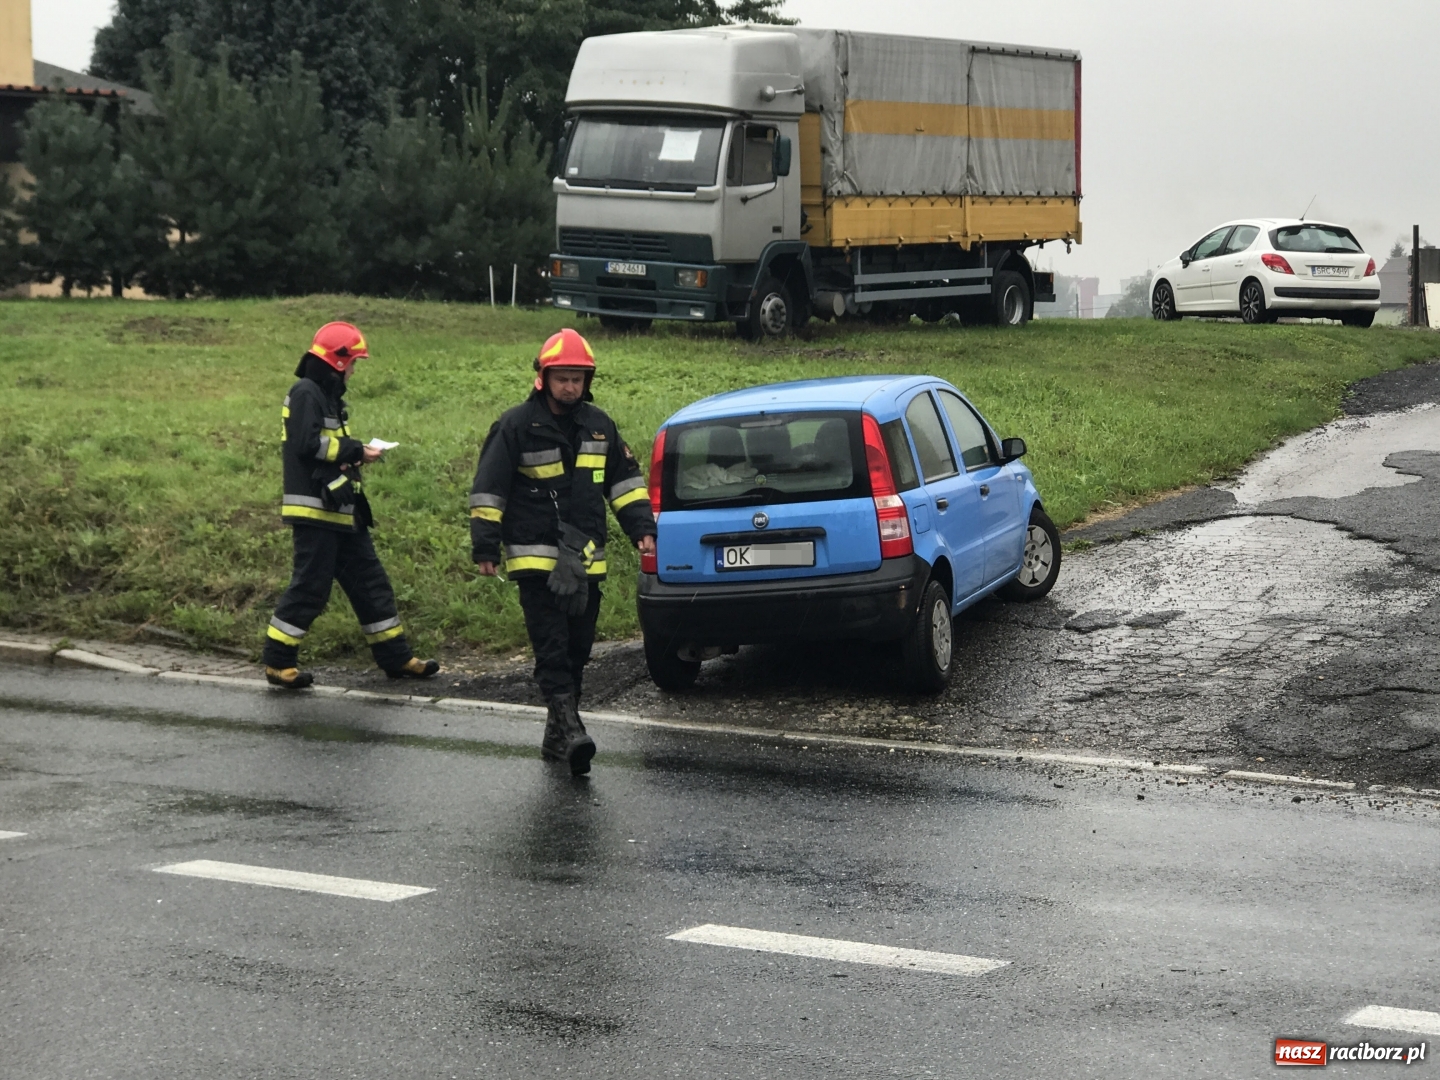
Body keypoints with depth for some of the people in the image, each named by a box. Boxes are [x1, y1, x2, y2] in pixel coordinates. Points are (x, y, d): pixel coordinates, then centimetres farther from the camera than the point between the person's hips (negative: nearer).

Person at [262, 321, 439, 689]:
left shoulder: (328, 395, 18)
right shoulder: (306, 393, -13)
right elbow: (307, 444, -23)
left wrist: (355, 452, 1)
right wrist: (355, 451, -15)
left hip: (341, 510, 10)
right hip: (314, 510, -10)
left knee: (370, 582, 12)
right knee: (310, 587, -6)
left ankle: (396, 657, 18)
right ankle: (278, 662, 5)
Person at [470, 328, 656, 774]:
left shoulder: (598, 425, 10)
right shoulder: (516, 426, -6)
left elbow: (623, 478, 19)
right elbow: (488, 487, -5)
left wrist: (641, 527, 9)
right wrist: (485, 546, -8)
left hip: (585, 560, 5)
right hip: (536, 559, -5)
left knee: (578, 649, 8)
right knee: (552, 649, -13)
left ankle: (557, 735, 18)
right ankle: (569, 726, -22)